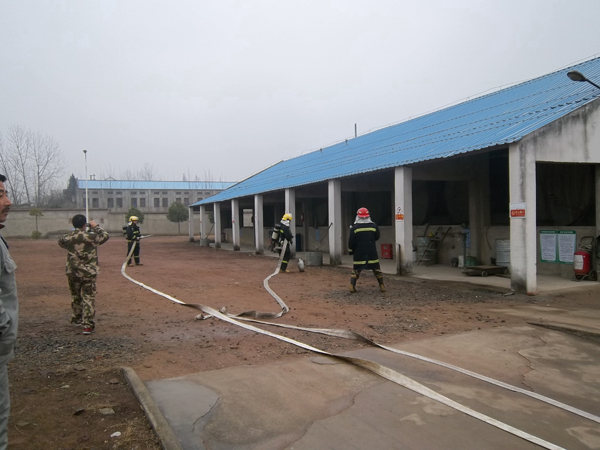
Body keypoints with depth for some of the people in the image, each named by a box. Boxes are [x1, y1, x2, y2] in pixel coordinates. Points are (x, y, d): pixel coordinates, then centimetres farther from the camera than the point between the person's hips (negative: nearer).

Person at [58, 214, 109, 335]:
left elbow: (61, 242, 17)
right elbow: (105, 236, 1)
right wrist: (96, 227, 11)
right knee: (88, 298, 0)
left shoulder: (67, 238, -6)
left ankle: (77, 318, 42)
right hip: (88, 273, -4)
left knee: (75, 296, 23)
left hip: (72, 272, 4)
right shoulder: (91, 236, -15)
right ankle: (88, 325, -3)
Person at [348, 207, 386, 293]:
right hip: (372, 254, 1)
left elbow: (351, 242, -6)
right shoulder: (374, 226, -2)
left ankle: (352, 286, -2)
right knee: (377, 269, 12)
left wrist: (351, 251, 7)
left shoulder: (354, 228, -8)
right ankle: (382, 286, 14)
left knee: (356, 270, 8)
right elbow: (377, 237, 12)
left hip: (359, 254, -1)